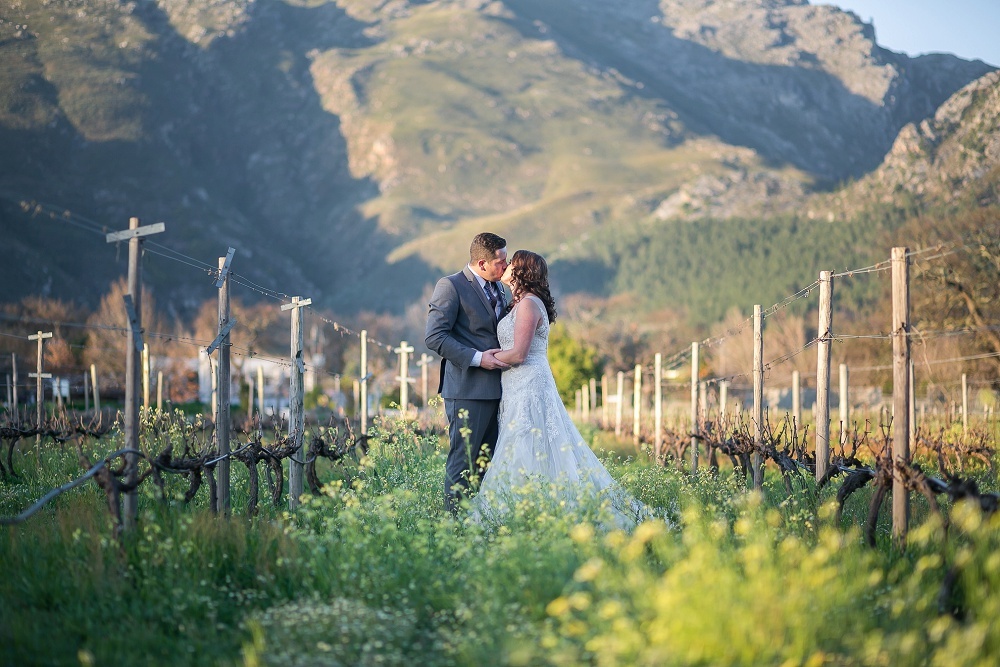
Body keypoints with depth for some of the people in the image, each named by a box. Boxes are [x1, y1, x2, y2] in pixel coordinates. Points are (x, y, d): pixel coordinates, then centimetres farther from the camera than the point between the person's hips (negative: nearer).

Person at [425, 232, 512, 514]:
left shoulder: (498, 290, 18)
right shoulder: (451, 286, -7)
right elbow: (435, 337, -14)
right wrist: (477, 358, -18)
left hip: (496, 389, 8)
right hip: (468, 389, -8)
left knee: (488, 461, 8)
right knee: (463, 460, -5)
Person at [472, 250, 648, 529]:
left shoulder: (529, 304, -12)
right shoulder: (521, 304, 18)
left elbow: (518, 354, -18)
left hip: (529, 388, -10)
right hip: (520, 389, 10)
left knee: (528, 457, -9)